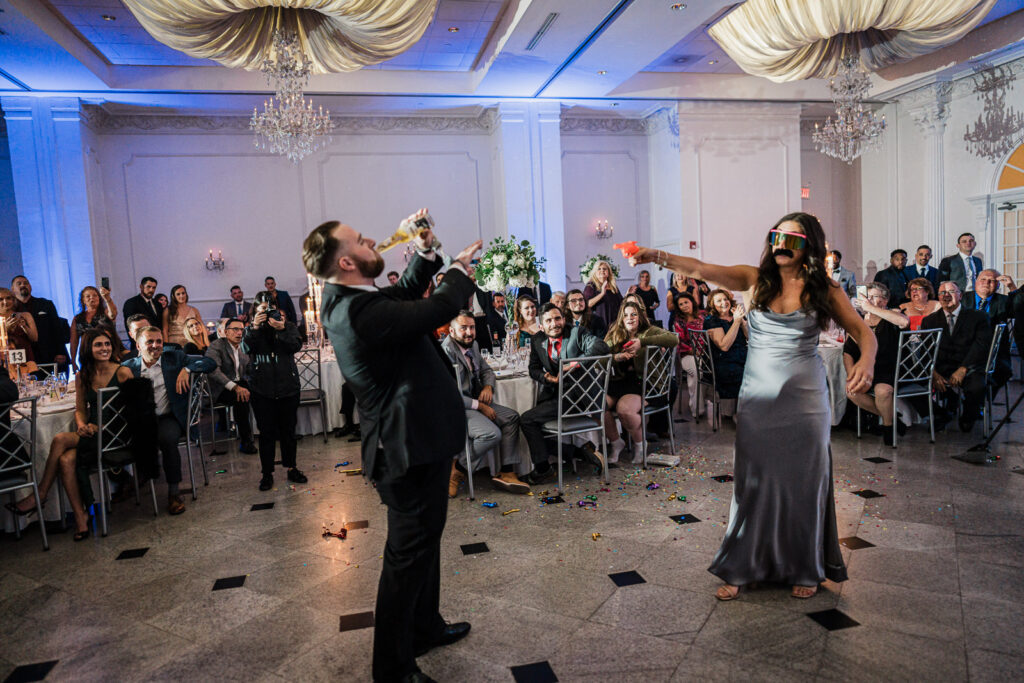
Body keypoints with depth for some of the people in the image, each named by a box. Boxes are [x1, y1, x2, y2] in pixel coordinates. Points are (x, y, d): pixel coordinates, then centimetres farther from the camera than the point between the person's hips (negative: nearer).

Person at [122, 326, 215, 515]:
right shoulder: (129, 367, 10)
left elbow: (210, 363, 3)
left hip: (168, 417, -2)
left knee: (167, 438, -33)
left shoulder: (174, 357, 8)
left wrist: (186, 369, -12)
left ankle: (174, 492, -17)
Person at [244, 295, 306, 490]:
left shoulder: (288, 326, 7)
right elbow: (247, 348, -10)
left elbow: (296, 346, -10)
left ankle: (291, 468, 23)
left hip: (288, 387, 1)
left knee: (288, 430, 9)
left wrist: (282, 330, -24)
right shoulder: (252, 329, 8)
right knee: (266, 433, 2)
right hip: (262, 389, 0)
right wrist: (254, 328, -23)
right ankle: (267, 473, 12)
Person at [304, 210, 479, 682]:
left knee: (424, 540, 25)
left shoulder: (347, 302, 5)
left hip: (416, 439, 11)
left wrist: (425, 253, 7)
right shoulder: (359, 312, -27)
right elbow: (439, 309, -25)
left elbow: (404, 295, 21)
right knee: (409, 553, 4)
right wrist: (460, 267, -5)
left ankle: (425, 627, 45)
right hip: (411, 444, -11)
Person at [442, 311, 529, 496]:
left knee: (512, 417, 3)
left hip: (475, 402, 10)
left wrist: (488, 386, -2)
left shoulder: (473, 345, 9)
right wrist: (479, 406, -19)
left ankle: (506, 473, 1)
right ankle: (457, 468, -7)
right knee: (492, 434, -27)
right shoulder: (447, 351, -19)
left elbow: (486, 370, 22)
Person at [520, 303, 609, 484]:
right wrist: (546, 377, -11)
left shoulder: (577, 332, -9)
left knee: (527, 419, -13)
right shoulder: (538, 340, 8)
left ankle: (543, 469, 4)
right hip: (553, 393, 8)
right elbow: (534, 368, 13)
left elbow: (601, 347, -25)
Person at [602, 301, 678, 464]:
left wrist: (642, 342, -17)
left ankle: (640, 444, 0)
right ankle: (616, 443, 2)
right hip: (617, 382, 4)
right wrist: (616, 357, -13)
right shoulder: (614, 336, 20)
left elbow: (674, 339, -13)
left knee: (624, 409, -33)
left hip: (639, 383, -4)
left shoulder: (649, 331, 7)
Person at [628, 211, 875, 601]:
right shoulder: (756, 280, 2)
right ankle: (740, 569, 20)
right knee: (753, 482, 6)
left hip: (805, 398, 0)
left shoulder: (824, 291, 1)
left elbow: (863, 331, 0)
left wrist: (865, 362, -23)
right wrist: (659, 258, -27)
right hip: (757, 397, 1)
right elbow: (702, 271, -10)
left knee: (804, 482, 10)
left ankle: (805, 569, 29)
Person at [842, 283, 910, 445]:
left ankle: (888, 425, -2)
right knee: (851, 391, -22)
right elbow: (847, 352, 8)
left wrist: (872, 308, -21)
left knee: (882, 390, -33)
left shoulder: (890, 320, 0)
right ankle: (887, 416, 1)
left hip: (889, 370, -4)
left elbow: (904, 321, -26)